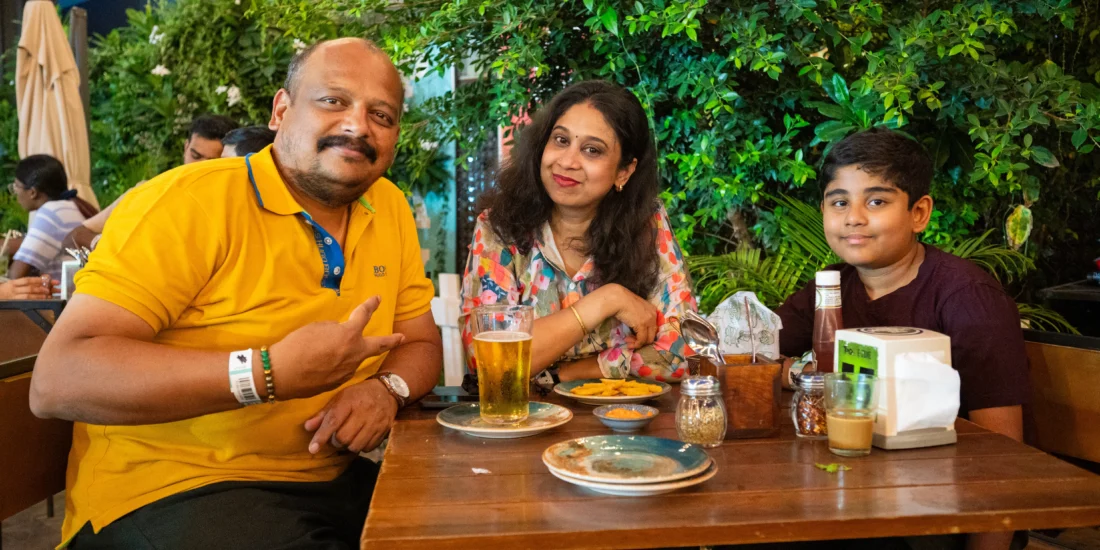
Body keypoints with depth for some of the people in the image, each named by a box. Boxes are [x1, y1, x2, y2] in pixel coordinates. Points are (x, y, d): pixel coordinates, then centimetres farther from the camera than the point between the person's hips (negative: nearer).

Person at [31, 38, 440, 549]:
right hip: (172, 488, -5)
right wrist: (268, 372, -28)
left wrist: (386, 387, -11)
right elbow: (55, 382, -20)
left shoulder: (390, 209, 4)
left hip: (332, 480, 6)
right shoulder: (190, 202, -14)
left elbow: (420, 343, 13)